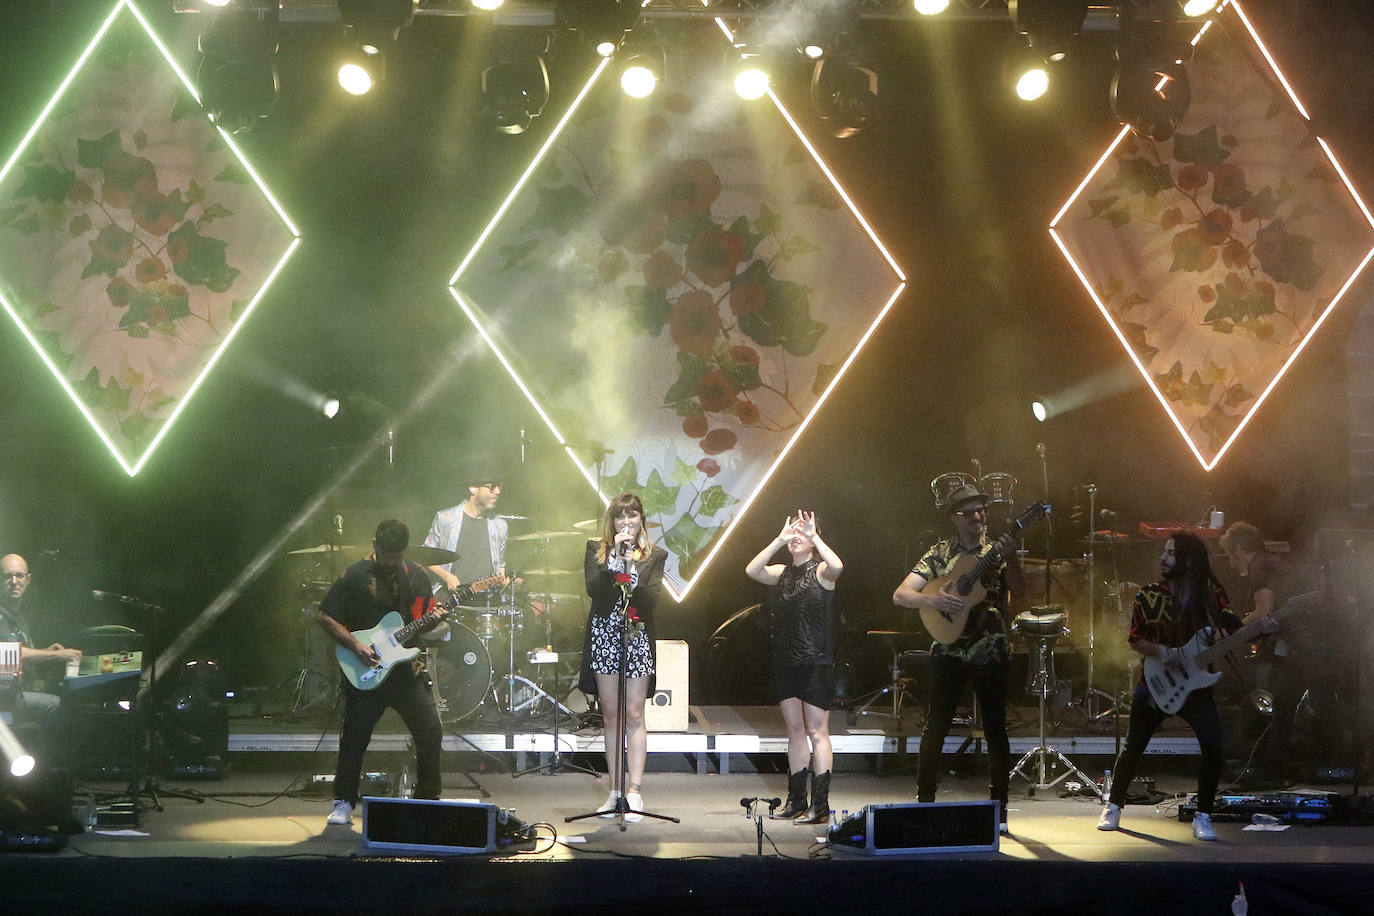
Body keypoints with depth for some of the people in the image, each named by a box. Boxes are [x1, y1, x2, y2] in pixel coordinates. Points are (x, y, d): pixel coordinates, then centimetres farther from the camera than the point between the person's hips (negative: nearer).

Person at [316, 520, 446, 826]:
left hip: (407, 670, 3)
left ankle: (427, 799, 15)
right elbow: (325, 617, -5)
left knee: (431, 734, -2)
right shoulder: (355, 576, -5)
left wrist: (431, 620, -6)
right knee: (355, 738, 0)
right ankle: (344, 803, 15)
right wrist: (355, 646, -14)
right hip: (365, 673, -3)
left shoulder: (416, 577, 8)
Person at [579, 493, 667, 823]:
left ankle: (634, 791, -7)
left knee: (634, 715, -6)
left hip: (637, 638, -1)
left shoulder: (654, 555, 6)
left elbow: (652, 598, -7)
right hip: (603, 635, 1)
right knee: (611, 715, 5)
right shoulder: (596, 549, 7)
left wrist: (631, 576, -23)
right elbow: (593, 589, -8)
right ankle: (615, 791, 10)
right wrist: (614, 558, -16)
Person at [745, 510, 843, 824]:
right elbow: (752, 570, -8)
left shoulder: (821, 572, -2)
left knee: (816, 731, -7)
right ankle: (796, 801, 16)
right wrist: (780, 540, -13)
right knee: (794, 730, 10)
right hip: (785, 662, 6)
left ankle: (820, 804, -7)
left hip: (816, 661, -6)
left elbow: (837, 566, -26)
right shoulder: (781, 573, 11)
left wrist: (814, 536, -23)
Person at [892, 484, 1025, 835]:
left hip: (992, 652, 0)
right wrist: (932, 599, -19)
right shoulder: (940, 553, 5)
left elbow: (1019, 588, -13)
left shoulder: (997, 552, 4)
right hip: (949, 652, 0)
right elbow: (900, 595, -2)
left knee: (995, 730, 1)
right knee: (936, 727, -1)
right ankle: (924, 802, 8)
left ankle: (999, 809, 9)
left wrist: (1010, 557, -29)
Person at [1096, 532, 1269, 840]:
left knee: (1213, 747, -16)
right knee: (1133, 748, 5)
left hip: (1197, 685, 0)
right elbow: (1135, 639, 1)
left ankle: (1203, 817, -1)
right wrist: (1160, 651, -18)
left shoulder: (1212, 593, -3)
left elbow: (1236, 629, -3)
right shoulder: (1148, 596, -3)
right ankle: (1113, 806, 27)